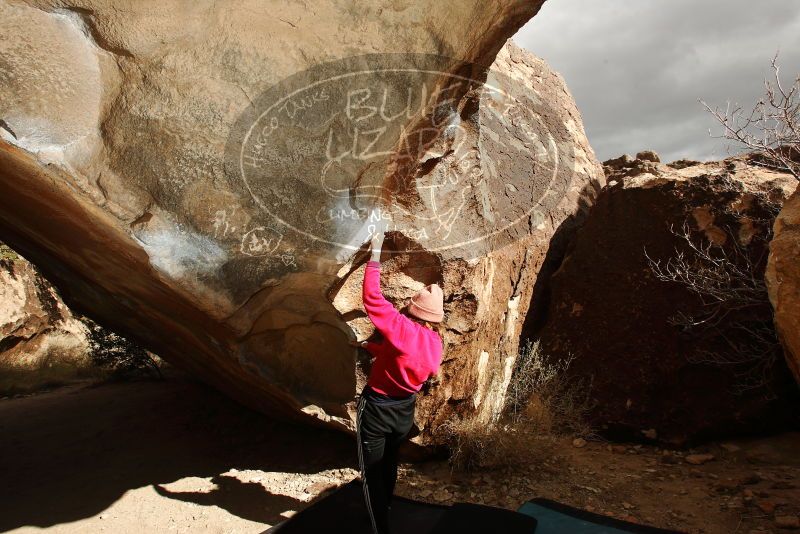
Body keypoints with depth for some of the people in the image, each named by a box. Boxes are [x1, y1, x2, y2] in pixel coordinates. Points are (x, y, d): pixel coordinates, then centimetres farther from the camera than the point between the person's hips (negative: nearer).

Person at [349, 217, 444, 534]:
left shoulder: (402, 329, -27)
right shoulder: (435, 343, -5)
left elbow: (372, 299, -24)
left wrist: (375, 255, -17)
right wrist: (370, 347, 14)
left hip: (377, 407, -7)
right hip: (405, 410, 7)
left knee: (372, 472, 8)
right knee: (389, 465, 27)